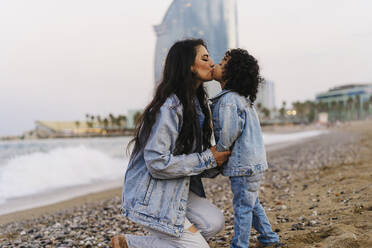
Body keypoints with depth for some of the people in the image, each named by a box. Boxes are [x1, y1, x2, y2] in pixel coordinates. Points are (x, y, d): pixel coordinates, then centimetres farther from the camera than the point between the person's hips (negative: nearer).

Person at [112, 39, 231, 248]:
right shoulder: (168, 108, -22)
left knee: (215, 222, -5)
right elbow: (157, 162, -27)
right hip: (151, 196, -9)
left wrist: (215, 165, -2)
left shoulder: (197, 103, 9)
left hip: (177, 189, 9)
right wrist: (207, 159, -20)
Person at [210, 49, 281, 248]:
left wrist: (218, 152, -9)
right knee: (252, 203, 22)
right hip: (254, 160, 10)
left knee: (242, 207, -1)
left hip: (243, 164, -10)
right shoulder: (243, 98, 11)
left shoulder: (228, 100, -19)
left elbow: (229, 131, -24)